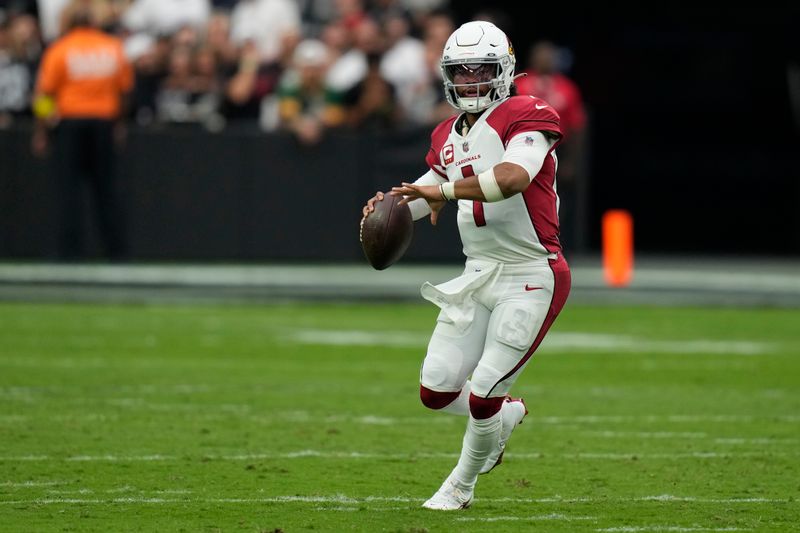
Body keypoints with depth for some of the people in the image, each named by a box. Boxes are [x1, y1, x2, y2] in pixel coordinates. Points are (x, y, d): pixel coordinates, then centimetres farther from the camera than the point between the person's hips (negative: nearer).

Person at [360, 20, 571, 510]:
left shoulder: (524, 117, -12)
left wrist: (446, 190, -33)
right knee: (436, 391, 3)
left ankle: (462, 485, 18)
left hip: (532, 278, -7)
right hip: (479, 273, 7)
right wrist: (391, 203, 1)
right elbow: (431, 192, 24)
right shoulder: (449, 137, 12)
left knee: (482, 396, -8)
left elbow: (514, 177, -31)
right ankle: (508, 414, 34)